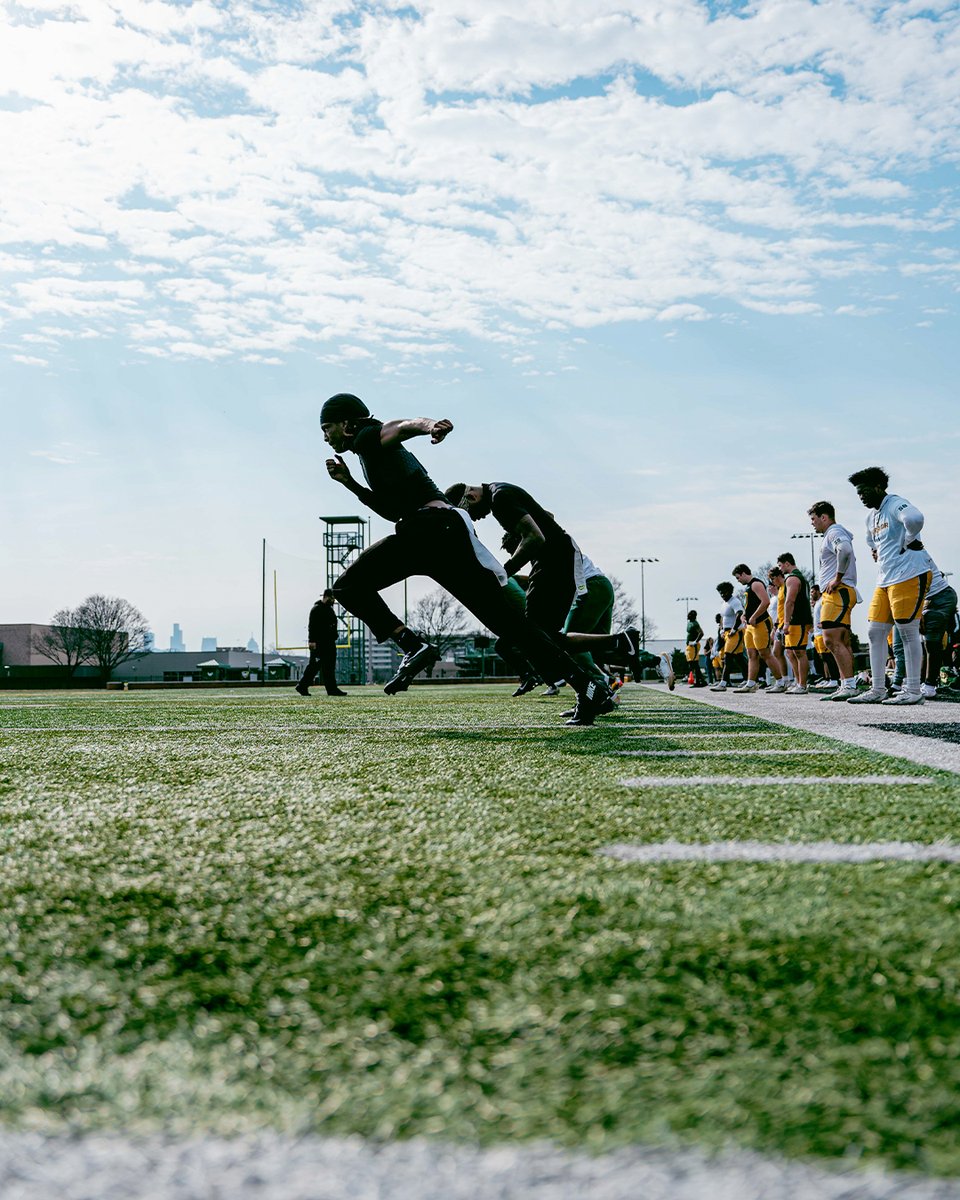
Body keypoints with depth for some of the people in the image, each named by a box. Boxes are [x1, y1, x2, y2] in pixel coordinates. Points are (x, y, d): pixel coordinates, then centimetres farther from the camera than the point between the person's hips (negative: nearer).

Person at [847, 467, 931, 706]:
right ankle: (877, 690, 12)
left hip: (909, 576, -10)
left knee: (908, 632, -6)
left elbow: (914, 519, -33)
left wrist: (908, 542, -18)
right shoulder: (871, 516, 19)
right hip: (885, 580, 10)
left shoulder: (895, 504, -10)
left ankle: (913, 692, 0)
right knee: (875, 632, 7)